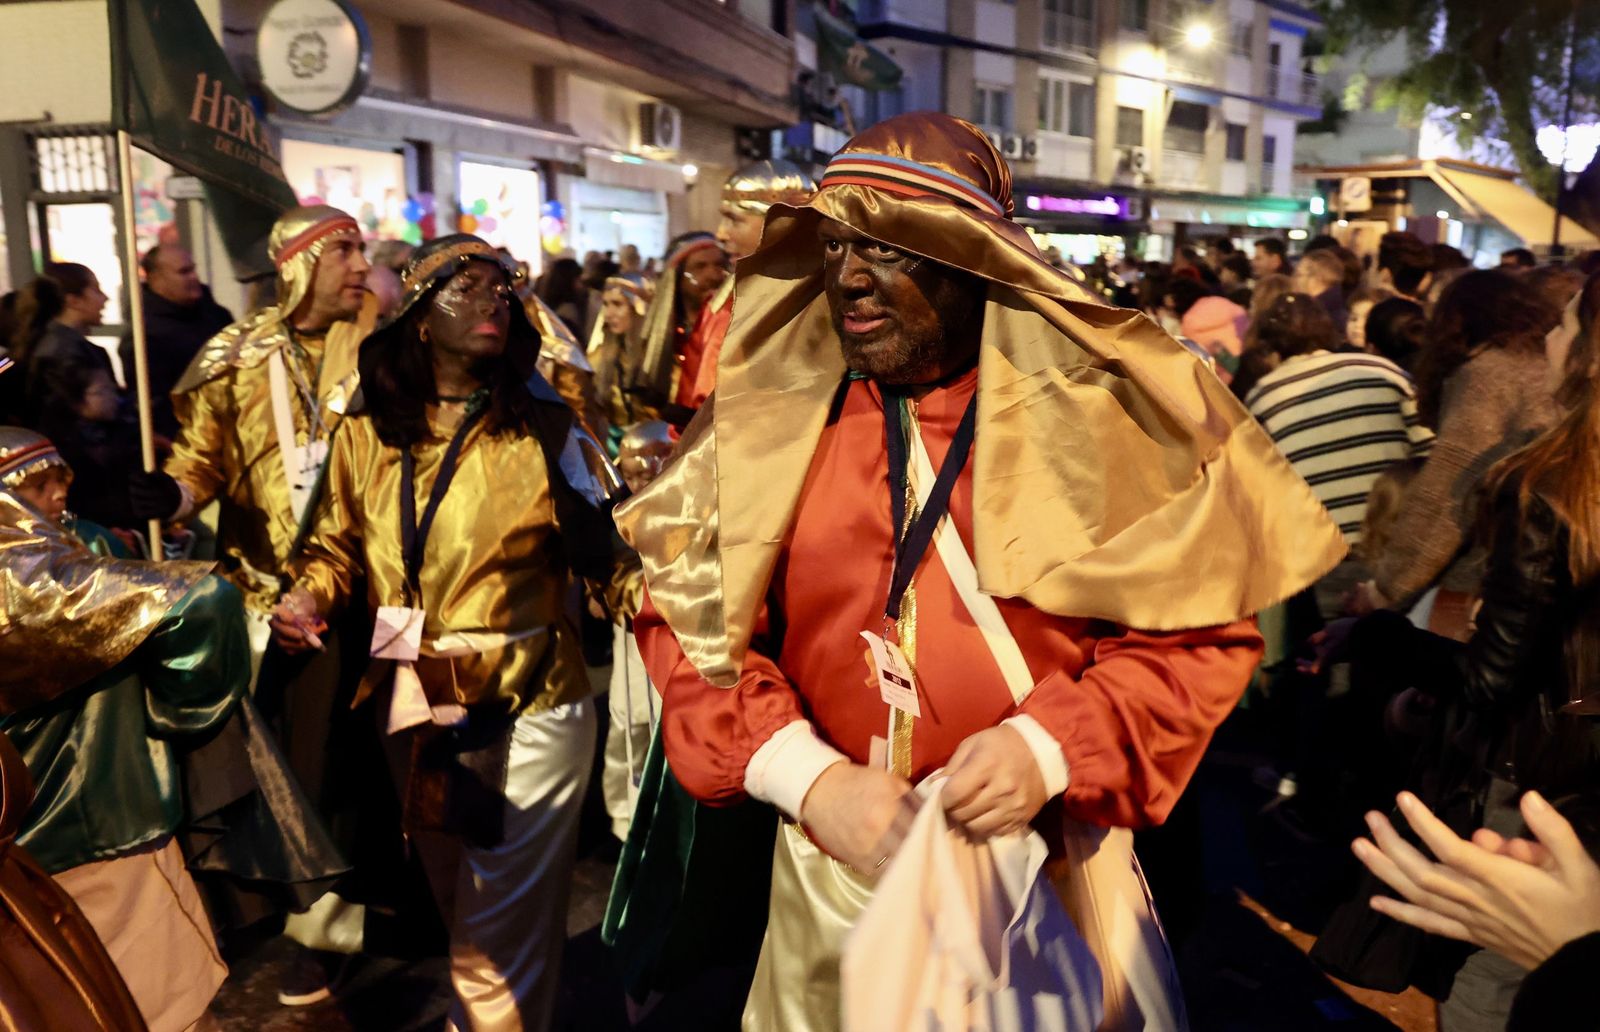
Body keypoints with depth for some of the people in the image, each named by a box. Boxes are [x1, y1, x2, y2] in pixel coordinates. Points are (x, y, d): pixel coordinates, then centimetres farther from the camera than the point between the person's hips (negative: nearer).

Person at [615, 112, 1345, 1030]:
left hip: (1045, 867, -1)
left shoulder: (1100, 412, -10)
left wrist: (1052, 746, -18)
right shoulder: (775, 419, -4)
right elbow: (685, 613, -1)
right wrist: (807, 776, -13)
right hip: (836, 866, 2)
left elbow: (1202, 625, -4)